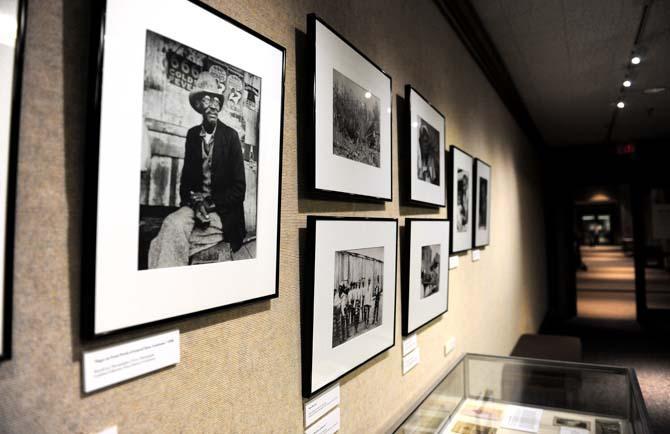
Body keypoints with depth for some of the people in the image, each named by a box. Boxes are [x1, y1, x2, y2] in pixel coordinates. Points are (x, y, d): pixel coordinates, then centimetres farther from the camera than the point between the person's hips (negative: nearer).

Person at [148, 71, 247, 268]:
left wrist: (211, 203, -15)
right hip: (195, 204, 4)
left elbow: (239, 187, -4)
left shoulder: (230, 136, -3)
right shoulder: (192, 134, 8)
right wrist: (195, 202, -10)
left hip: (222, 210, -4)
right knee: (173, 223, -28)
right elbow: (186, 179, 11)